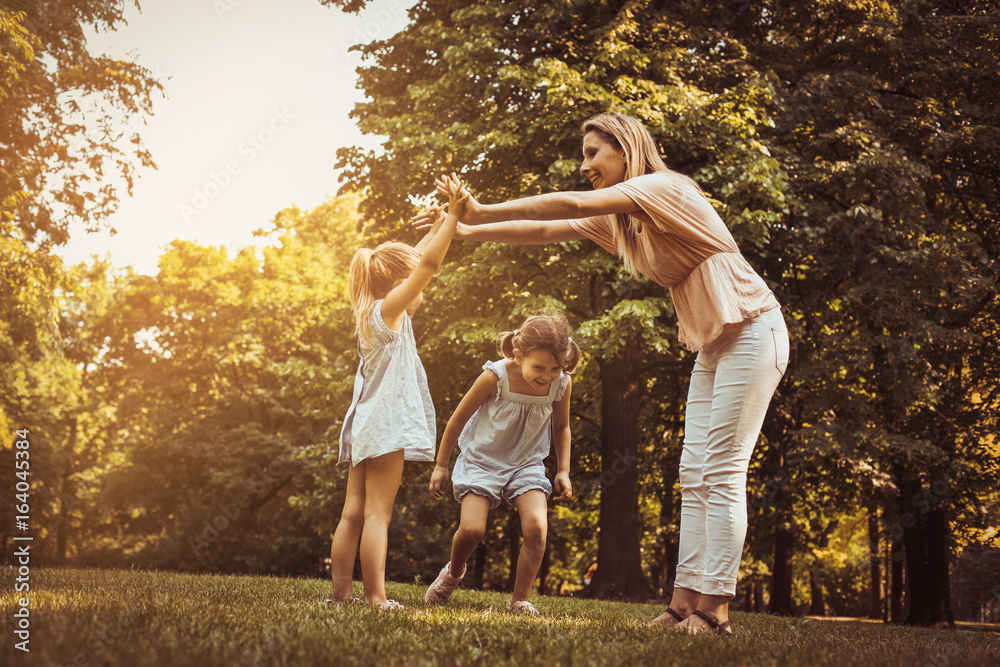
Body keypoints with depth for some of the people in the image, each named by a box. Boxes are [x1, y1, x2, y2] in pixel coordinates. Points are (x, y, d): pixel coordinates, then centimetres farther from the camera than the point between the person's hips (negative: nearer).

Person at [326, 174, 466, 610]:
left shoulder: (371, 312, 15)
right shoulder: (388, 311, -9)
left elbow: (414, 260, 25)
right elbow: (428, 264, -17)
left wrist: (440, 221, 22)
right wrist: (453, 212, -15)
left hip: (366, 425, 9)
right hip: (387, 423, -9)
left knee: (354, 513, 6)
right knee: (377, 513, -10)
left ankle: (340, 592, 8)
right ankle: (376, 597, -10)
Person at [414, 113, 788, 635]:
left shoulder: (663, 188, -15)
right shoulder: (616, 219, 12)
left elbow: (570, 205, -25)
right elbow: (547, 231, 8)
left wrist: (482, 212, -24)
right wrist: (468, 232, 0)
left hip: (751, 330, -9)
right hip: (713, 344, 9)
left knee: (722, 471, -13)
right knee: (694, 474, 2)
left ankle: (713, 609, -12)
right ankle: (685, 603, 2)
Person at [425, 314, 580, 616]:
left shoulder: (562, 384, -15)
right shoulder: (495, 377, -25)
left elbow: (561, 427, 7)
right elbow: (458, 419, -10)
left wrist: (563, 471, 2)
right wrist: (441, 466, -3)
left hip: (526, 463, 3)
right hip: (482, 459, -2)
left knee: (536, 527, -20)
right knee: (472, 529, -18)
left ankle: (520, 601, -3)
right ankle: (453, 572, 18)